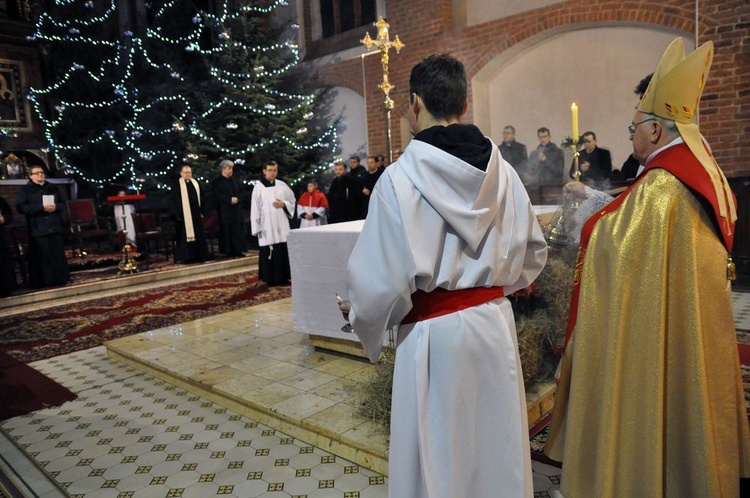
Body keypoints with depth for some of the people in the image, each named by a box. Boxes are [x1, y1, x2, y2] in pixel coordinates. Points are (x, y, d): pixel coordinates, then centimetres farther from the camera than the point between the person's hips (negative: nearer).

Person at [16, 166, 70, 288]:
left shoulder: (53, 188, 17)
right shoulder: (24, 190, 5)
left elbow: (63, 204, 15)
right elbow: (21, 207, -7)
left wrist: (56, 206, -8)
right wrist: (42, 208, -17)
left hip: (55, 227, 4)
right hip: (38, 229, -4)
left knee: (58, 254, 3)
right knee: (41, 256, -6)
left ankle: (60, 279, 8)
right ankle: (42, 282, -3)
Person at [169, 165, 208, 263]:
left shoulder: (196, 184, 11)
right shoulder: (177, 186, -3)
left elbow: (201, 198, 16)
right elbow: (172, 201, -5)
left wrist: (201, 211, 7)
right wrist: (177, 214, -11)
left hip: (196, 215, 5)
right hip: (184, 216, -5)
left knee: (199, 236, 6)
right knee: (185, 236, -3)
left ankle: (199, 256, 13)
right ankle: (185, 257, 1)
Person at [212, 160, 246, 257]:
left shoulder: (234, 180, 14)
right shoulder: (217, 181, -1)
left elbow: (241, 191, 10)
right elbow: (217, 195, -10)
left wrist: (237, 198, -10)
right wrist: (230, 199, -18)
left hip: (236, 210, 5)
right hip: (225, 211, -5)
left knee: (238, 231, 2)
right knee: (227, 232, -4)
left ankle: (238, 251, 7)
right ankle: (229, 252, 0)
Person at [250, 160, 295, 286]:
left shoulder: (282, 185, 7)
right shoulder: (258, 187, -2)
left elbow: (292, 200, 13)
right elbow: (255, 209, -3)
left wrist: (283, 204, -9)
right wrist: (257, 227, -7)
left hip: (282, 225, 3)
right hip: (267, 226, -3)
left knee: (283, 251, 4)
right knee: (269, 253, -2)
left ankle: (283, 277, 14)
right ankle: (271, 279, 6)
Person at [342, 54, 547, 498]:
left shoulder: (400, 178, -17)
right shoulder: (503, 173, -2)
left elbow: (384, 276, -17)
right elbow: (534, 252, 7)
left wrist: (357, 309, 3)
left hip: (434, 332, -4)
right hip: (495, 323, 5)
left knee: (437, 454, 15)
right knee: (495, 443, 23)